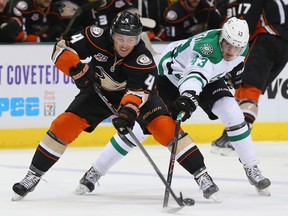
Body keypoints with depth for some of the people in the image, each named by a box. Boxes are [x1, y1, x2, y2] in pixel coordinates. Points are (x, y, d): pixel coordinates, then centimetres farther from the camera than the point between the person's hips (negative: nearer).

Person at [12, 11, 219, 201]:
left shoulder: (143, 58, -32)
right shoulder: (97, 38, -28)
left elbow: (138, 89, -39)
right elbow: (61, 49, -23)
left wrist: (128, 111, -57)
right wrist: (78, 69, -37)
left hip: (135, 94, -2)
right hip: (99, 91, 2)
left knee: (165, 126, -22)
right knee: (64, 125, -12)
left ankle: (201, 174, -15)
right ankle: (34, 175, 3)